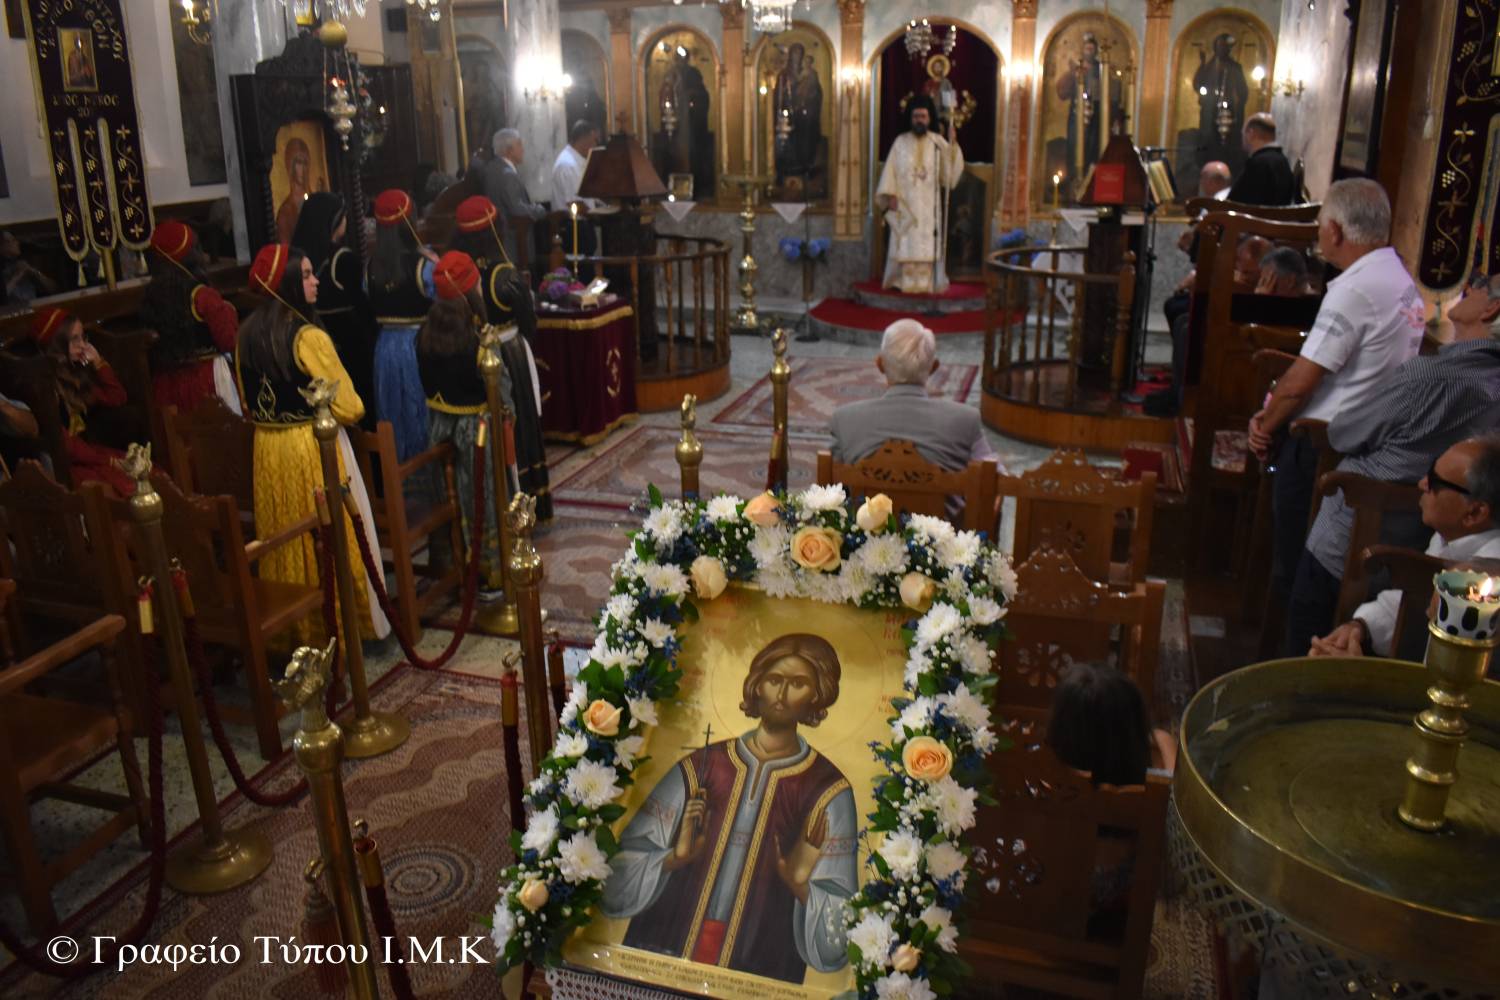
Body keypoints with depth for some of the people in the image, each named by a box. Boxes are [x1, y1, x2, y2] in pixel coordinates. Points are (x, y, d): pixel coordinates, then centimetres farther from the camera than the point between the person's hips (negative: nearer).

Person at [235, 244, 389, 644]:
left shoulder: (247, 333, 2)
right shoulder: (308, 337, -20)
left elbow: (248, 404, 13)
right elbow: (349, 408, -19)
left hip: (268, 450, 7)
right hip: (313, 450, -7)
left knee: (285, 542, 16)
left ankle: (293, 625, 28)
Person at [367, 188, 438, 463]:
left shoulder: (371, 266, -1)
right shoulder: (422, 265, -15)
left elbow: (371, 306, 7)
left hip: (385, 347, 4)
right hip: (419, 346, -4)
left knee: (394, 418, 15)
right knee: (421, 414, 7)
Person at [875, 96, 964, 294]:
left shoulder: (938, 142, 6)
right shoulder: (901, 142, 5)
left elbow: (952, 167, -3)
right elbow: (891, 170, 1)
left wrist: (953, 144, -17)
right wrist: (891, 195, -9)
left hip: (930, 205, 1)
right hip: (905, 202, -1)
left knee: (928, 245, -3)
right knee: (905, 243, -3)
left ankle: (926, 283, -1)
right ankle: (905, 282, 1)